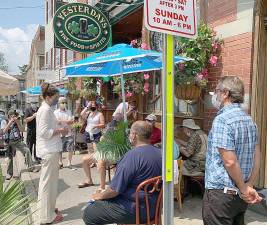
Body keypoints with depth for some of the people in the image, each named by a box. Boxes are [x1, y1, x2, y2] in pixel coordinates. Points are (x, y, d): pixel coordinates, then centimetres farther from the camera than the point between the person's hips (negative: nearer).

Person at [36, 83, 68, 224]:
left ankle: (49, 208, 33)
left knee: (49, 181, 19)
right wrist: (61, 130, -13)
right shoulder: (46, 110, -15)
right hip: (49, 150, -10)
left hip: (50, 149, 10)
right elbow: (44, 132, -22)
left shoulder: (47, 109, 15)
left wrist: (60, 129, 9)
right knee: (48, 182, -2)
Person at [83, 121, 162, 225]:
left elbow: (115, 189, -21)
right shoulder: (159, 153, 2)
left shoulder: (132, 155, -24)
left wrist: (101, 195, 0)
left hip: (135, 210, -9)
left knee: (88, 214, 2)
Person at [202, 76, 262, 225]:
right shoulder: (249, 119, 8)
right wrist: (250, 186, 4)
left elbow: (230, 161, -22)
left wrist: (244, 189, -10)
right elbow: (257, 157, 8)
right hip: (240, 195, 8)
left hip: (221, 192, -8)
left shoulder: (222, 119, -19)